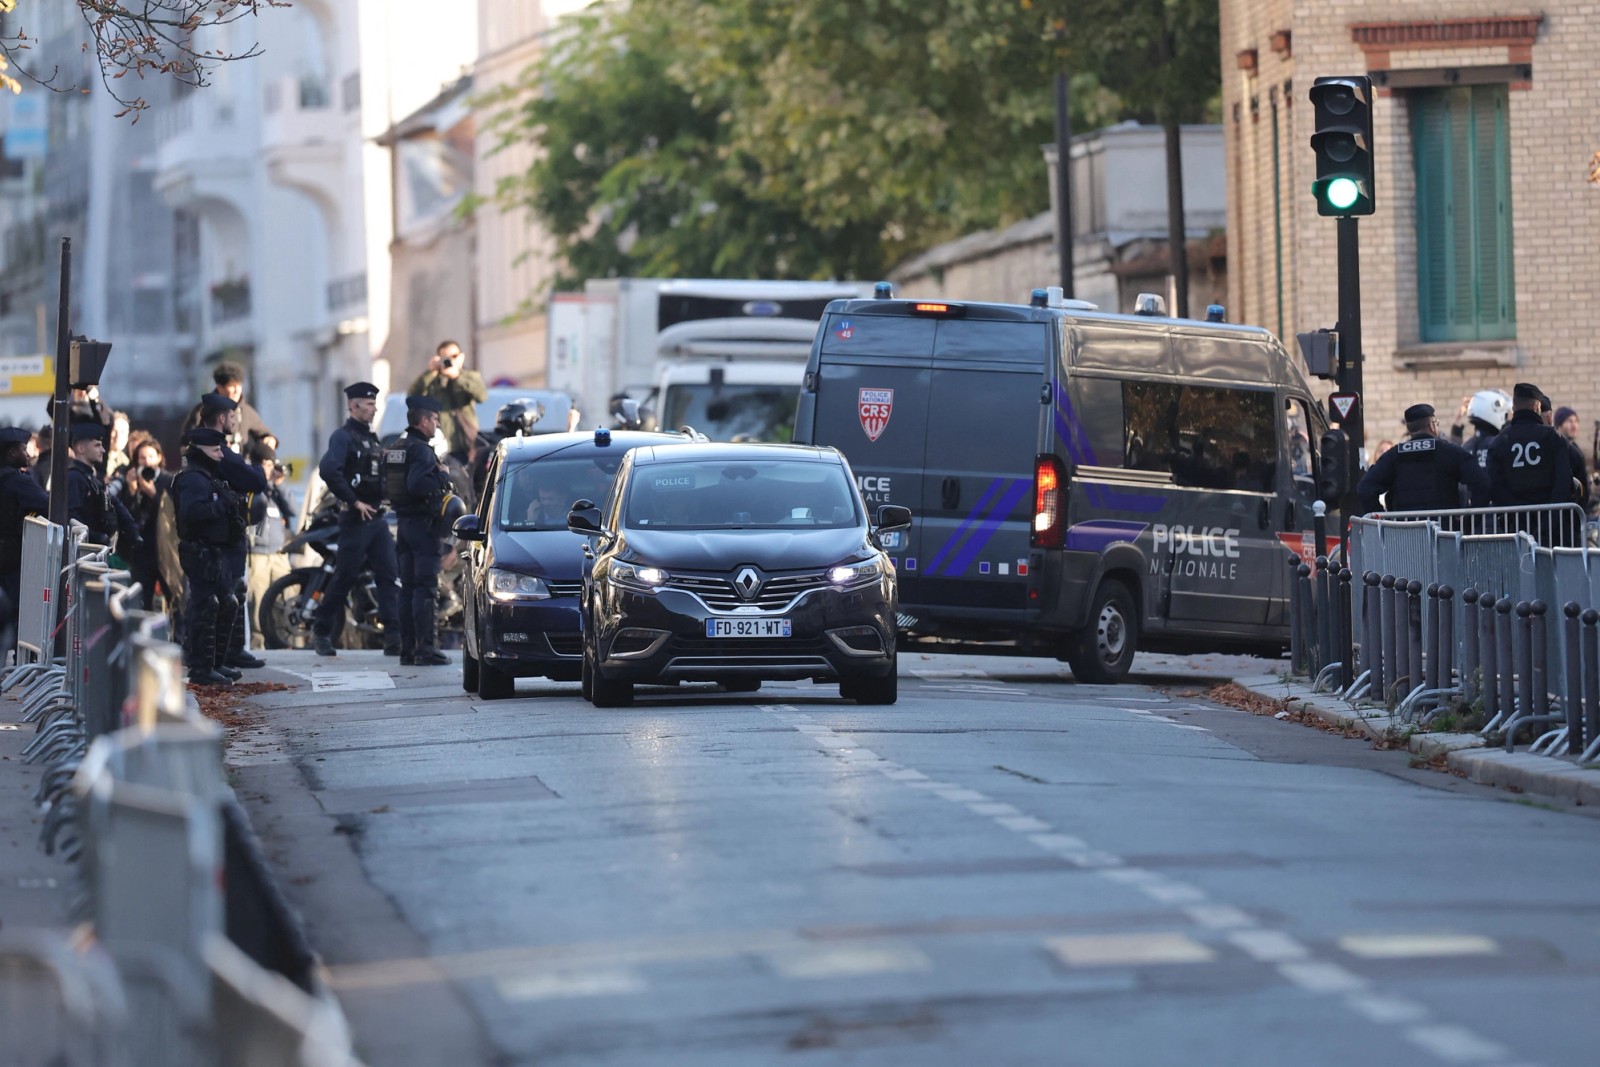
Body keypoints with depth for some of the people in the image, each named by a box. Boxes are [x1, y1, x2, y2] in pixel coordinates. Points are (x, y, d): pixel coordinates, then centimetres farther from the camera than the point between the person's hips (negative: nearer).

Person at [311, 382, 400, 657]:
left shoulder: (372, 438, 18)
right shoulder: (344, 436, -9)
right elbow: (328, 470, -24)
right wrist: (354, 502, -21)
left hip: (377, 518, 8)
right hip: (356, 519, -8)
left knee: (388, 576, -1)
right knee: (344, 577, -2)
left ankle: (393, 638, -6)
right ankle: (321, 632, 11)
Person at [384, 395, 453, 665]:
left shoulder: (393, 450, 13)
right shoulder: (421, 450, -15)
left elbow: (388, 485, 13)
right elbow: (417, 484, -28)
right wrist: (442, 477, -13)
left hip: (404, 522, 9)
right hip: (423, 522, -9)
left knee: (407, 587, 10)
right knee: (426, 588, -7)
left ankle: (407, 649, 11)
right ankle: (426, 649, -8)